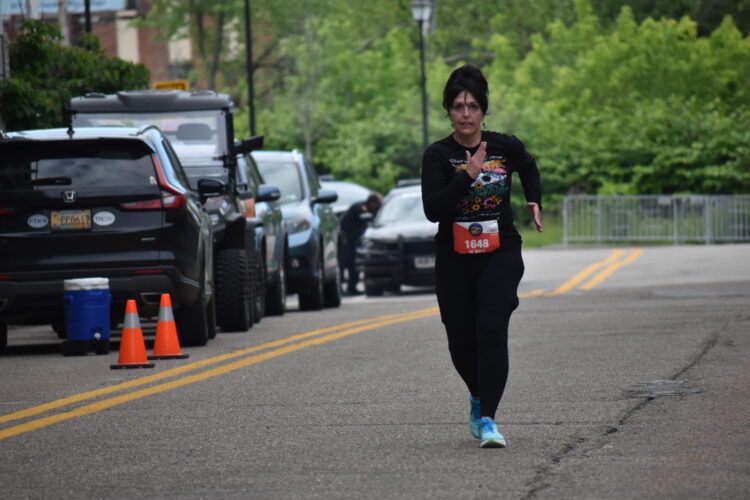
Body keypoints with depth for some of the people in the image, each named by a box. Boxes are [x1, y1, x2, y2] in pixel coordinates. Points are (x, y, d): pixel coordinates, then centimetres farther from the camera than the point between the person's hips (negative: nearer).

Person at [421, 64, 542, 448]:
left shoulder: (505, 147, 1)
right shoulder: (438, 155, -6)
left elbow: (529, 168, 26)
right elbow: (432, 209, -19)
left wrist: (535, 203, 13)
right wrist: (468, 176, -25)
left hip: (500, 256, 0)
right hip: (454, 261, 0)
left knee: (491, 331, -18)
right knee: (461, 342, 8)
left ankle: (487, 419, -20)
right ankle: (478, 396, 40)